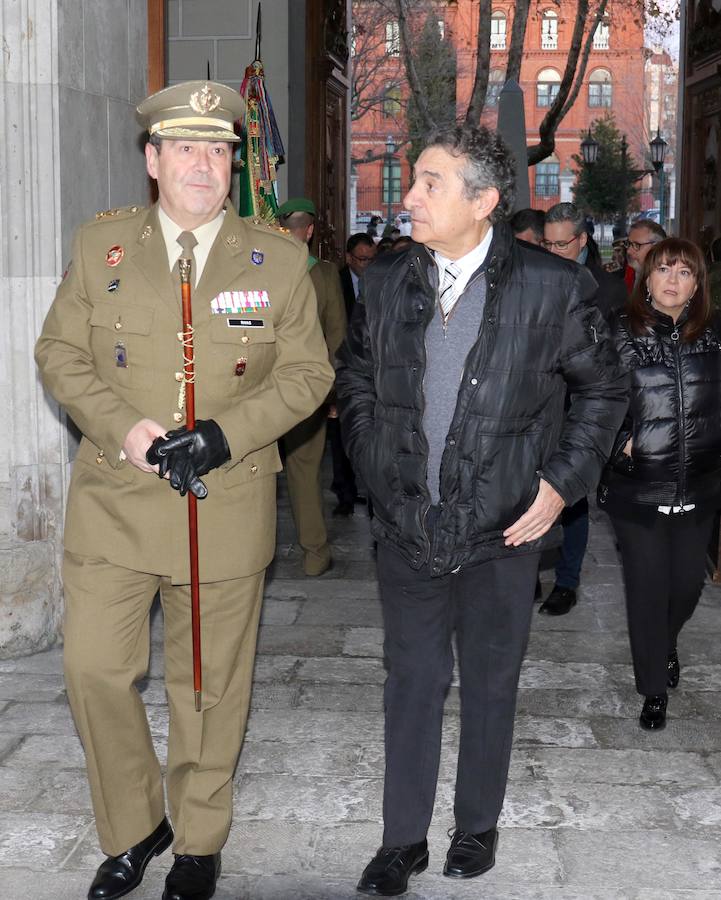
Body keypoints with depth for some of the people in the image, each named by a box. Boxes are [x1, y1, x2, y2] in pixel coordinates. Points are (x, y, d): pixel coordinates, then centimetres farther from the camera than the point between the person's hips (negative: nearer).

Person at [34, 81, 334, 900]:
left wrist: (226, 432, -14)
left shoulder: (280, 259, 3)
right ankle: (131, 831, 25)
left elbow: (307, 372, 2)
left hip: (226, 506, -1)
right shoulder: (99, 244, 4)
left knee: (208, 684, 10)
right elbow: (59, 354, 5)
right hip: (112, 503, 1)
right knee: (94, 669, 1)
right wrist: (122, 428, -13)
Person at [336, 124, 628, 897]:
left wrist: (560, 483, -6)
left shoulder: (552, 287, -11)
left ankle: (478, 826, 33)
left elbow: (603, 389, 0)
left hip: (501, 531, -2)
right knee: (411, 681, 11)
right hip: (407, 527, 2)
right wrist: (372, 466, 8)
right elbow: (353, 376, 16)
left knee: (490, 685, 13)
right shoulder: (386, 282, 0)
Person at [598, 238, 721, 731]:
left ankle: (666, 645, 45)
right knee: (647, 588, 4)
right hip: (637, 487, -3)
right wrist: (622, 442, -11)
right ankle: (654, 689, 21)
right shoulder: (622, 333, -5)